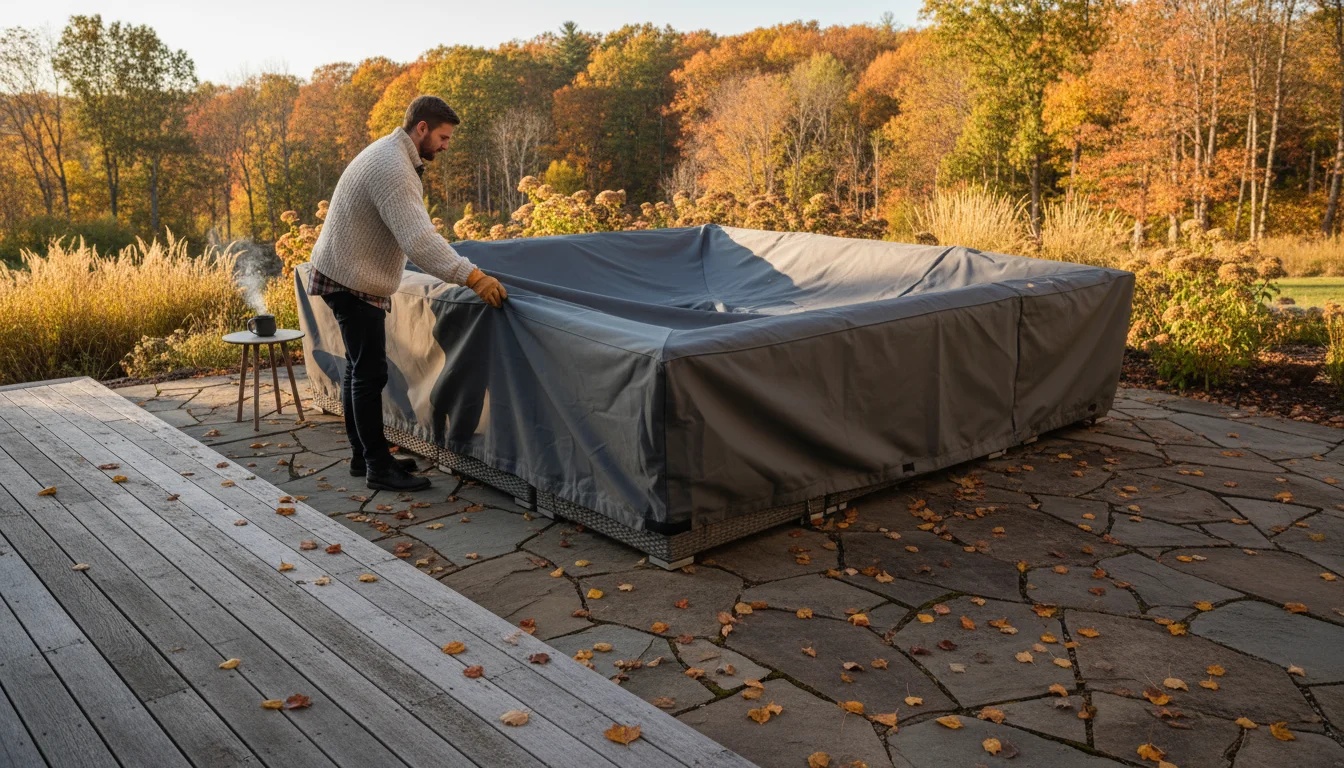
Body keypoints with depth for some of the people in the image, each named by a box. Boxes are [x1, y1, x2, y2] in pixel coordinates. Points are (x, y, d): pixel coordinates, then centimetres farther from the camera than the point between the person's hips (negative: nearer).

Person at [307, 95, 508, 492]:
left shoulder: (394, 156, 11)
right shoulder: (392, 168, -24)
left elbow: (414, 230, 18)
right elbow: (418, 240, -34)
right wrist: (473, 277, -37)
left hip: (350, 277, 11)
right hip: (352, 281, -11)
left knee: (359, 369, 15)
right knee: (369, 374, -7)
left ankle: (362, 456, 24)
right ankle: (379, 468, -1)